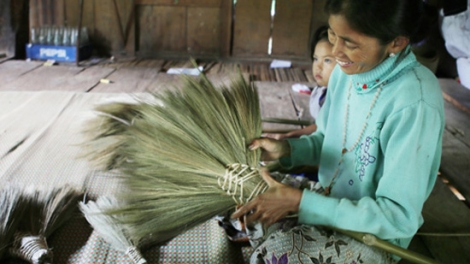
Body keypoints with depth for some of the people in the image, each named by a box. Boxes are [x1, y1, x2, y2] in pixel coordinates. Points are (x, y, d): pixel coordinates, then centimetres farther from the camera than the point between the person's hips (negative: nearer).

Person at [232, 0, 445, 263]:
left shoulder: (416, 103, -29)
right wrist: (286, 148, -12)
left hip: (377, 235, -7)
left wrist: (299, 201, -28)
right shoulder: (347, 71, -6)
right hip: (328, 197, 7)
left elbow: (398, 217, -26)